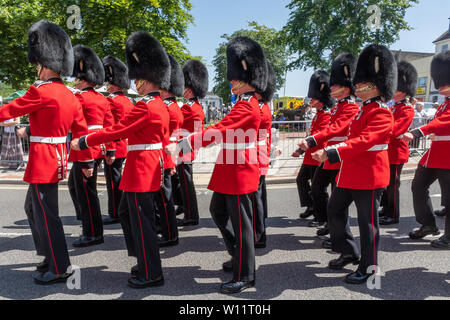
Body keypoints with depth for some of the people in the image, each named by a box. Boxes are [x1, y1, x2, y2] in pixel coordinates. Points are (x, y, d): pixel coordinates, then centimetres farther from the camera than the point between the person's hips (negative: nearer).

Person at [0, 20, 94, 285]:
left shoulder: (41, 92, -17)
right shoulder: (69, 94, 8)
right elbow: (82, 130, 11)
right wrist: (88, 161, 16)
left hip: (43, 161, -9)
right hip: (58, 159, 9)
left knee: (46, 214, 1)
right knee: (33, 208, 22)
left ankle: (60, 269, 12)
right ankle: (51, 255, 33)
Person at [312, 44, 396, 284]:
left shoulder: (381, 113, -17)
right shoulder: (364, 109, 13)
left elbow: (363, 141, -30)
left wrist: (331, 154, -38)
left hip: (368, 177, -10)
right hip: (350, 174, 10)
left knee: (367, 221, 4)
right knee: (335, 210, 15)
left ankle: (368, 266, 22)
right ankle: (349, 253, 32)